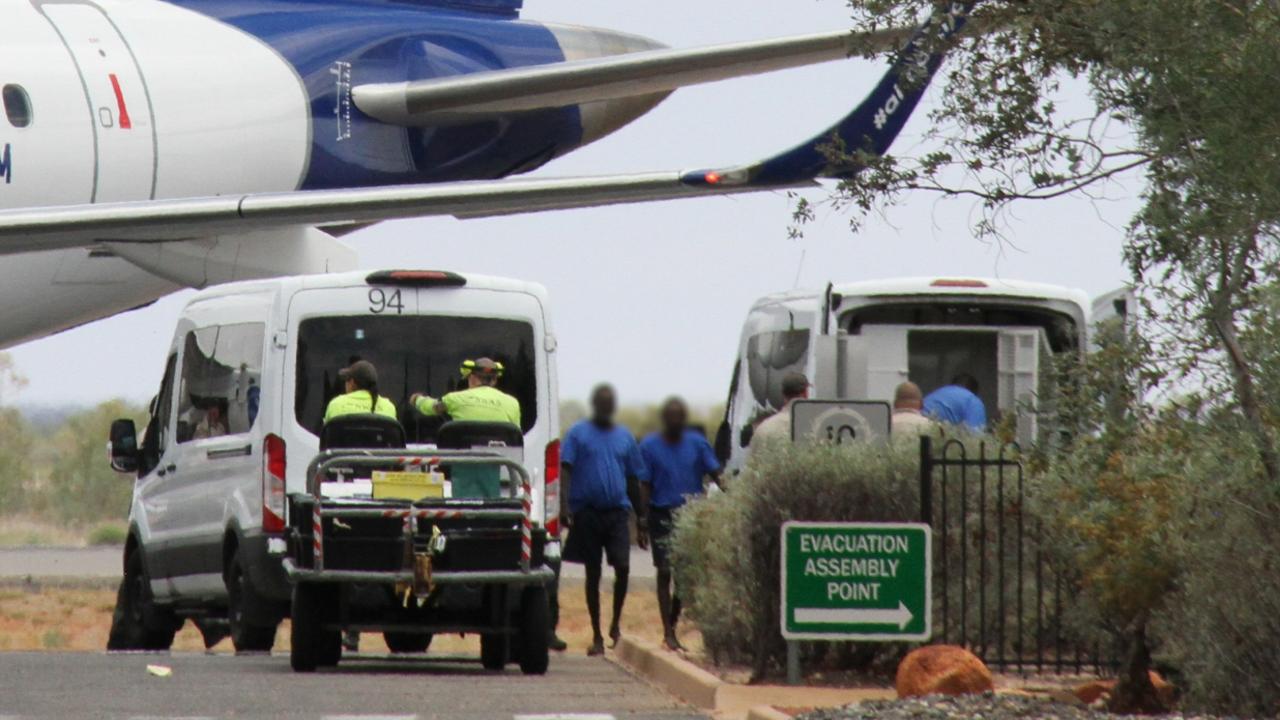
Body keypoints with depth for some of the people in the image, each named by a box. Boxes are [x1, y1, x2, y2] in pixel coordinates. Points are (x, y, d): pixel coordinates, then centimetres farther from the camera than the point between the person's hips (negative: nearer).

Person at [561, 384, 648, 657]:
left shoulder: (624, 437, 14)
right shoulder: (578, 434, 4)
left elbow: (633, 480, 19)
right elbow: (565, 470, -4)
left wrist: (641, 519, 17)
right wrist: (564, 506, -17)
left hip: (617, 511, 2)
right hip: (587, 511, -2)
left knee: (623, 567, -14)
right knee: (593, 573, 4)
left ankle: (616, 624, 8)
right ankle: (597, 636, 12)